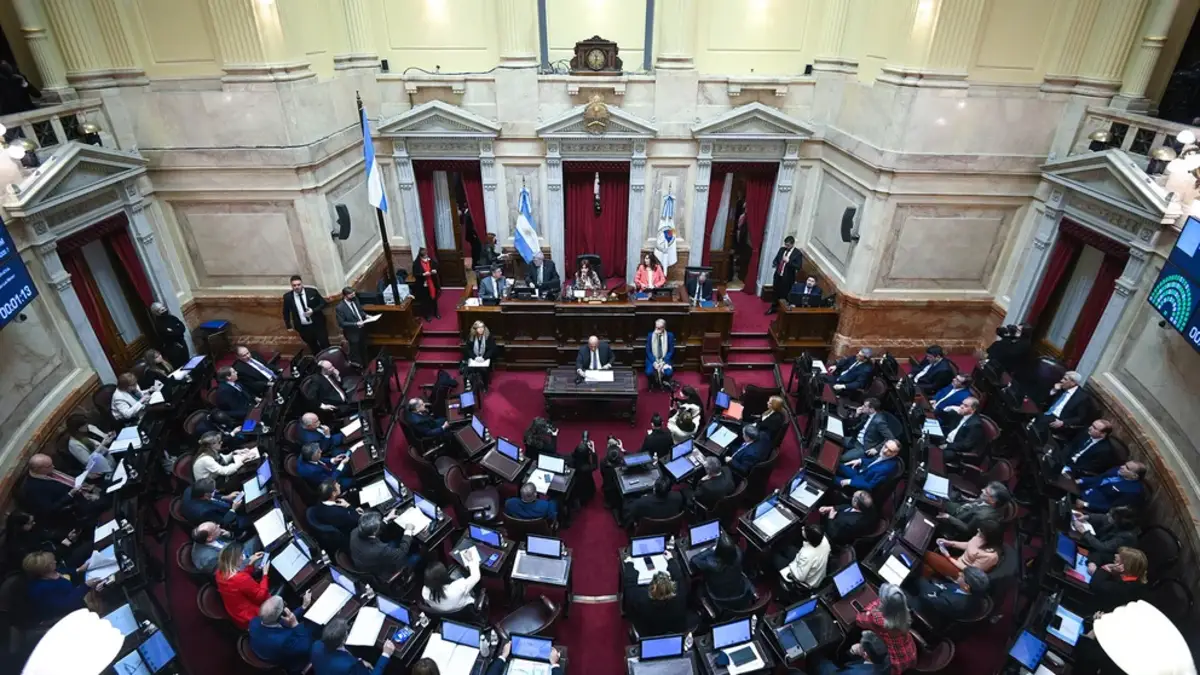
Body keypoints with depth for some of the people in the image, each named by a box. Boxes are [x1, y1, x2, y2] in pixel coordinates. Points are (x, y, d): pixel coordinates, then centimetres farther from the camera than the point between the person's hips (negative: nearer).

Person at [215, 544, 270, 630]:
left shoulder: (220, 573, -10)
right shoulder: (241, 579, -36)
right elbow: (262, 596, -20)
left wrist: (251, 563, 5)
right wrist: (265, 574, -12)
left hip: (237, 617, 8)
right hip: (250, 619, -8)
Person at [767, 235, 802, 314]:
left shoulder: (798, 253, -13)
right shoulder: (782, 249, 3)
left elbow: (798, 267, -17)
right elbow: (776, 259, 14)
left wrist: (788, 261, -26)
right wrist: (774, 263, -9)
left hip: (787, 278, -5)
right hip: (778, 275, 5)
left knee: (784, 295, 5)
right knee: (776, 292, 18)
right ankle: (773, 308, 35)